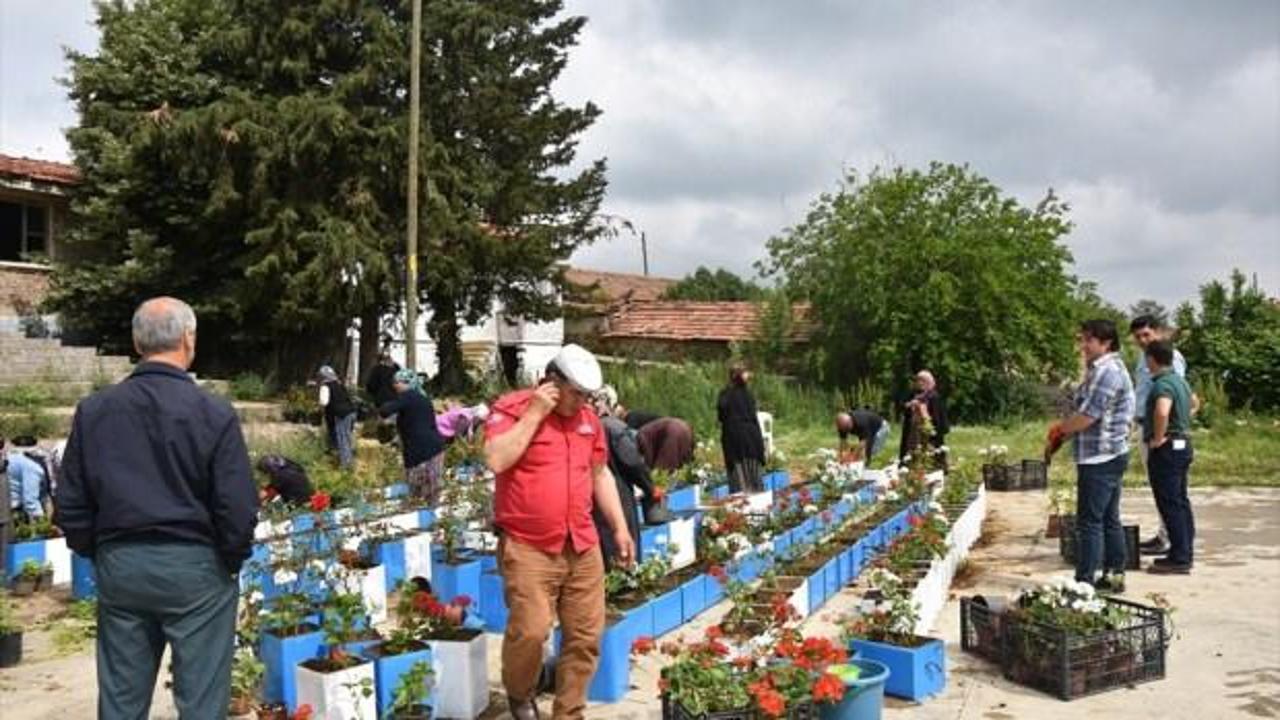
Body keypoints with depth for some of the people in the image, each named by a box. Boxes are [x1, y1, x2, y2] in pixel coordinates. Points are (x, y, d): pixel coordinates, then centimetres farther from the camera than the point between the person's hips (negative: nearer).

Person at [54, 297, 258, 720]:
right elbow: (238, 508, -13)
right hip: (194, 565, -4)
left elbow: (71, 503, 4)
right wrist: (232, 562, 5)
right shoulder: (213, 413, -13)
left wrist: (98, 555, 18)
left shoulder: (93, 410, 0)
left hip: (118, 565, 5)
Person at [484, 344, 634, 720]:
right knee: (530, 630, -12)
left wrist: (620, 528, 18)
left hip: (583, 547, 6)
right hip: (528, 548, -5)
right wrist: (534, 413, -16)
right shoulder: (511, 407, -4)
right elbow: (496, 460, -20)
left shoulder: (588, 418, 13)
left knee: (586, 636, 5)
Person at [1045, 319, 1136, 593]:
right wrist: (1063, 430, 5)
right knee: (1109, 519, 15)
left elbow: (1087, 417, -21)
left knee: (1089, 522, -5)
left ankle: (1084, 581, -1)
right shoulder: (1107, 369, 15)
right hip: (1109, 457, 10)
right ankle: (1114, 575, 23)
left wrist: (1059, 430, -5)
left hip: (1099, 459, -10)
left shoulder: (1107, 371, -18)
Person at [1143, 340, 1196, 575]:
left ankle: (1179, 559, -3)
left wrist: (1157, 438, -26)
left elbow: (1161, 412, -39)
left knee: (1170, 505, -6)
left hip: (1166, 450, -10)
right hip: (1183, 445, 10)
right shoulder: (1180, 380, 13)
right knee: (1180, 501, 15)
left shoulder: (1162, 384, -20)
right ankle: (1183, 553, 22)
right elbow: (1192, 403, 32)